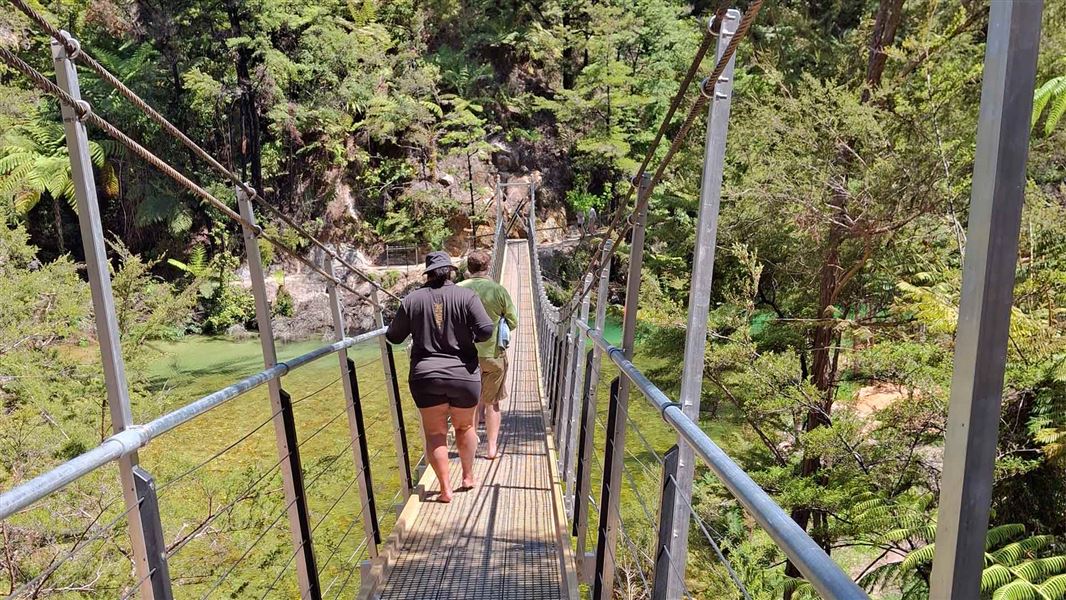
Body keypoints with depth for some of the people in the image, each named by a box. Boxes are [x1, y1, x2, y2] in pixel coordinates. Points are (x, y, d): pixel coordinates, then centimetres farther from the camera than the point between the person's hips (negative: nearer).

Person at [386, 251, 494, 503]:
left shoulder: (412, 299, -2)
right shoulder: (466, 296, -7)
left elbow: (394, 336, 5)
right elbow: (486, 330, -15)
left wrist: (390, 329, 26)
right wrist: (469, 337, 5)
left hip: (425, 377, 0)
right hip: (463, 375, 0)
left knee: (435, 433, 11)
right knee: (465, 426, 21)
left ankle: (445, 489, 12)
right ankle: (468, 477, 34)